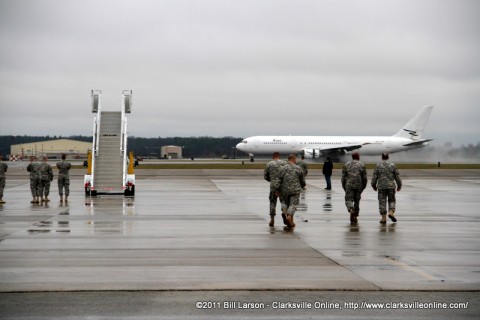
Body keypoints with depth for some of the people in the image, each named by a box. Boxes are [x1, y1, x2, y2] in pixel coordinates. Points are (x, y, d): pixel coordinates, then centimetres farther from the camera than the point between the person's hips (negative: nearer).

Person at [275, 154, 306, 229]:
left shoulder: (283, 168, 0)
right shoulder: (298, 168, -1)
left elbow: (279, 180, -4)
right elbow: (302, 180, 9)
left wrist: (277, 190, 1)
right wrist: (303, 186, 29)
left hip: (285, 190, 2)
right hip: (295, 190, -2)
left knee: (285, 202, 20)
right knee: (293, 204, -2)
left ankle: (284, 211, -8)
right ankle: (289, 216, -22)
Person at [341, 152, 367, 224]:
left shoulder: (346, 165, 8)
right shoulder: (362, 165, 7)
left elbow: (343, 177, 7)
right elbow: (364, 178, 4)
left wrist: (344, 187, 14)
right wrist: (363, 187, 15)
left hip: (349, 186, -1)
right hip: (358, 186, 1)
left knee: (348, 199, -2)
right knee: (357, 201, 13)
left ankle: (351, 210, -32)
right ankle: (355, 216, 15)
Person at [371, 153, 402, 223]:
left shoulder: (378, 165, -1)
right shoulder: (392, 165, 3)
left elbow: (374, 177, 0)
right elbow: (397, 176, 6)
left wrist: (374, 185, 12)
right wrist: (399, 185, 16)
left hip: (381, 187, -1)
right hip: (391, 186, 1)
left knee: (382, 202, 3)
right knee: (391, 200, 12)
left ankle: (384, 218, 1)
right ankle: (391, 212, -11)